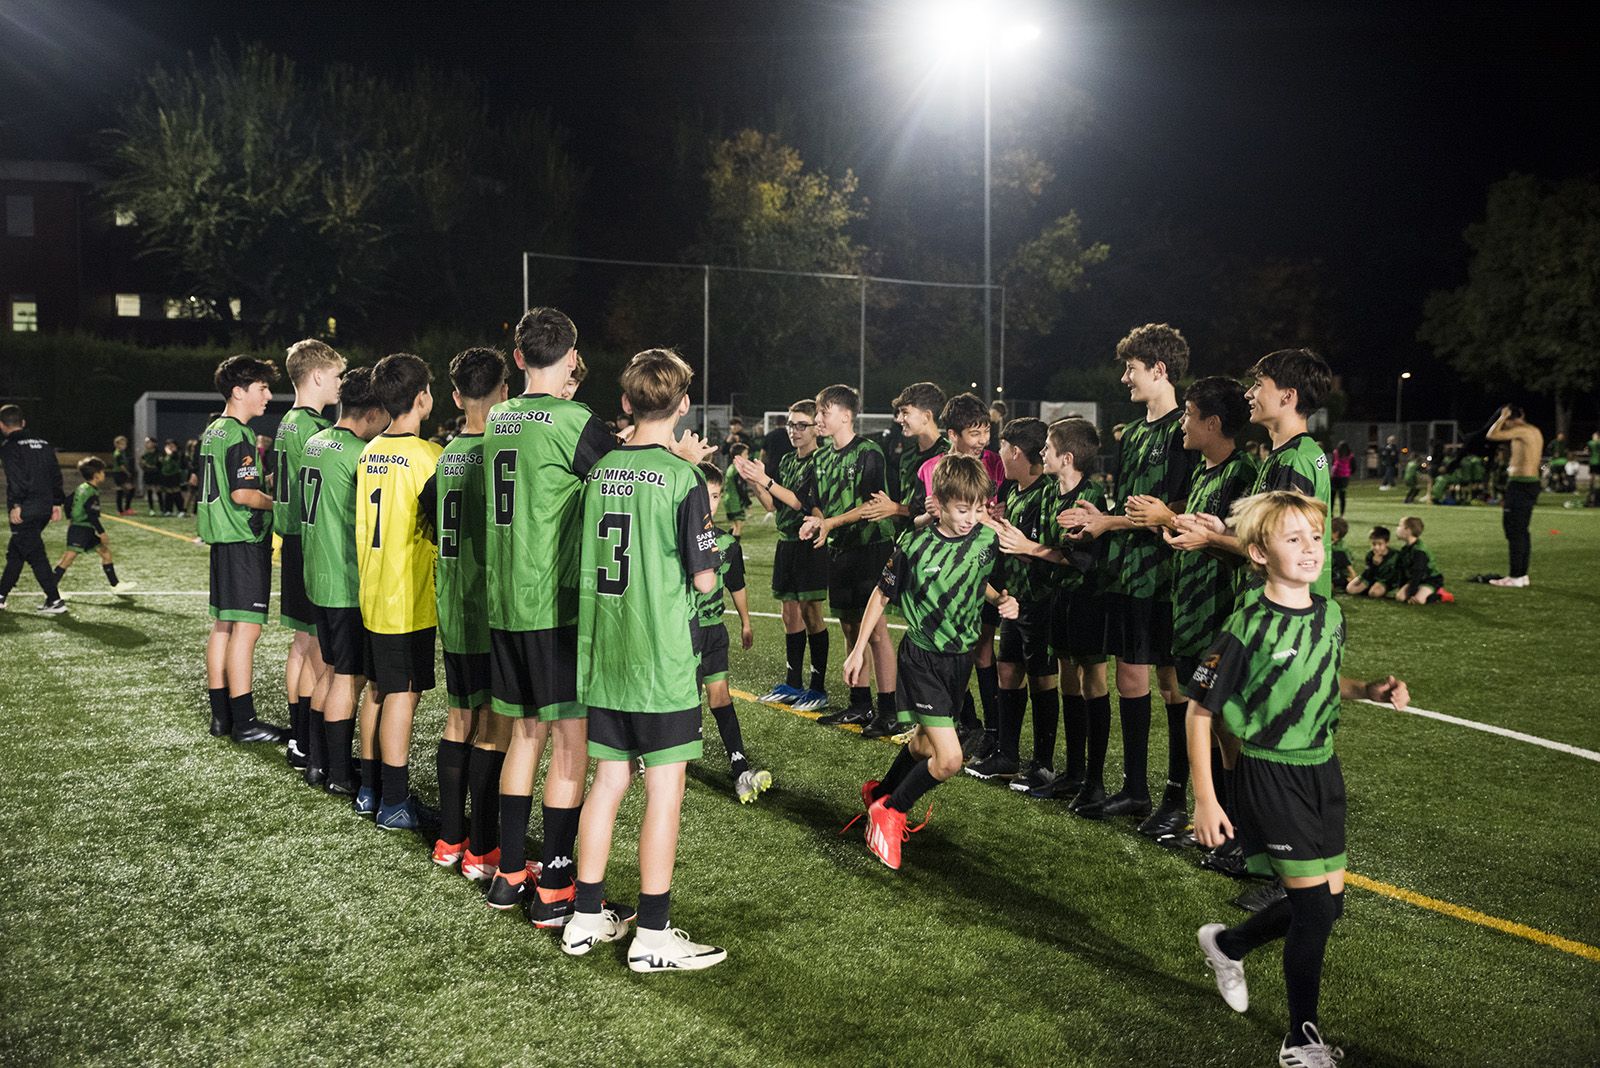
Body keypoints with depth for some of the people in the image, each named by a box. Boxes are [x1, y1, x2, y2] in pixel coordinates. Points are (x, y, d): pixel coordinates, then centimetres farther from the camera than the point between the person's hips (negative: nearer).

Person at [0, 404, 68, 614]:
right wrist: (57, 503, 15)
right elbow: (56, 474, 13)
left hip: (24, 512, -8)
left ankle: (55, 601, -9)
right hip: (44, 508, 8)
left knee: (35, 555, -6)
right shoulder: (42, 443, 14)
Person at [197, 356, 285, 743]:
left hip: (222, 540, 10)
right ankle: (244, 722, -4)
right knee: (246, 627, -7)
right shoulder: (240, 436, -15)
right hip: (244, 541, -10)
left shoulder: (212, 432, 15)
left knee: (223, 625, 12)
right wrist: (279, 503, -7)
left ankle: (221, 714, 18)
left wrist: (265, 482, 15)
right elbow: (243, 494, -21)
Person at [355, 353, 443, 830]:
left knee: (381, 691, 16)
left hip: (373, 594, 8)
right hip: (410, 600, -8)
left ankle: (371, 790, 25)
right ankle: (395, 804, 5)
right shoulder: (424, 455, -15)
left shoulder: (369, 453, 7)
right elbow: (443, 531, -14)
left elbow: (365, 523, 14)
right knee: (402, 695, -1)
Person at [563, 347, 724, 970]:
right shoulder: (682, 479, -12)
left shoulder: (598, 472, 5)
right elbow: (704, 578, -9)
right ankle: (653, 936, 8)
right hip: (661, 659, -6)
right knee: (664, 790, 2)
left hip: (601, 655, 6)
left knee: (608, 780, 15)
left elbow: (585, 560, 13)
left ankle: (587, 917, 23)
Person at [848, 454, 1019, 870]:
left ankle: (880, 792, 48)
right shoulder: (914, 544, -17)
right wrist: (858, 650, -1)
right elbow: (881, 595, -4)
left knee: (925, 743, 21)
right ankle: (889, 813, 8)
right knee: (949, 758, -15)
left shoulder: (987, 541, -6)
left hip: (961, 657, 5)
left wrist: (1001, 600, -6)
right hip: (922, 658, -5)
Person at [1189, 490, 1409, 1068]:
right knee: (1315, 905, -6)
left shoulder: (1330, 616, 0)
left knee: (1328, 902, 11)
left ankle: (1227, 944, 37)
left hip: (1322, 768, 7)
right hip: (1270, 775, -7)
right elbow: (1200, 711, -14)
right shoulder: (1247, 627, -20)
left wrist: (1370, 691, -2)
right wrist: (1205, 800, -14)